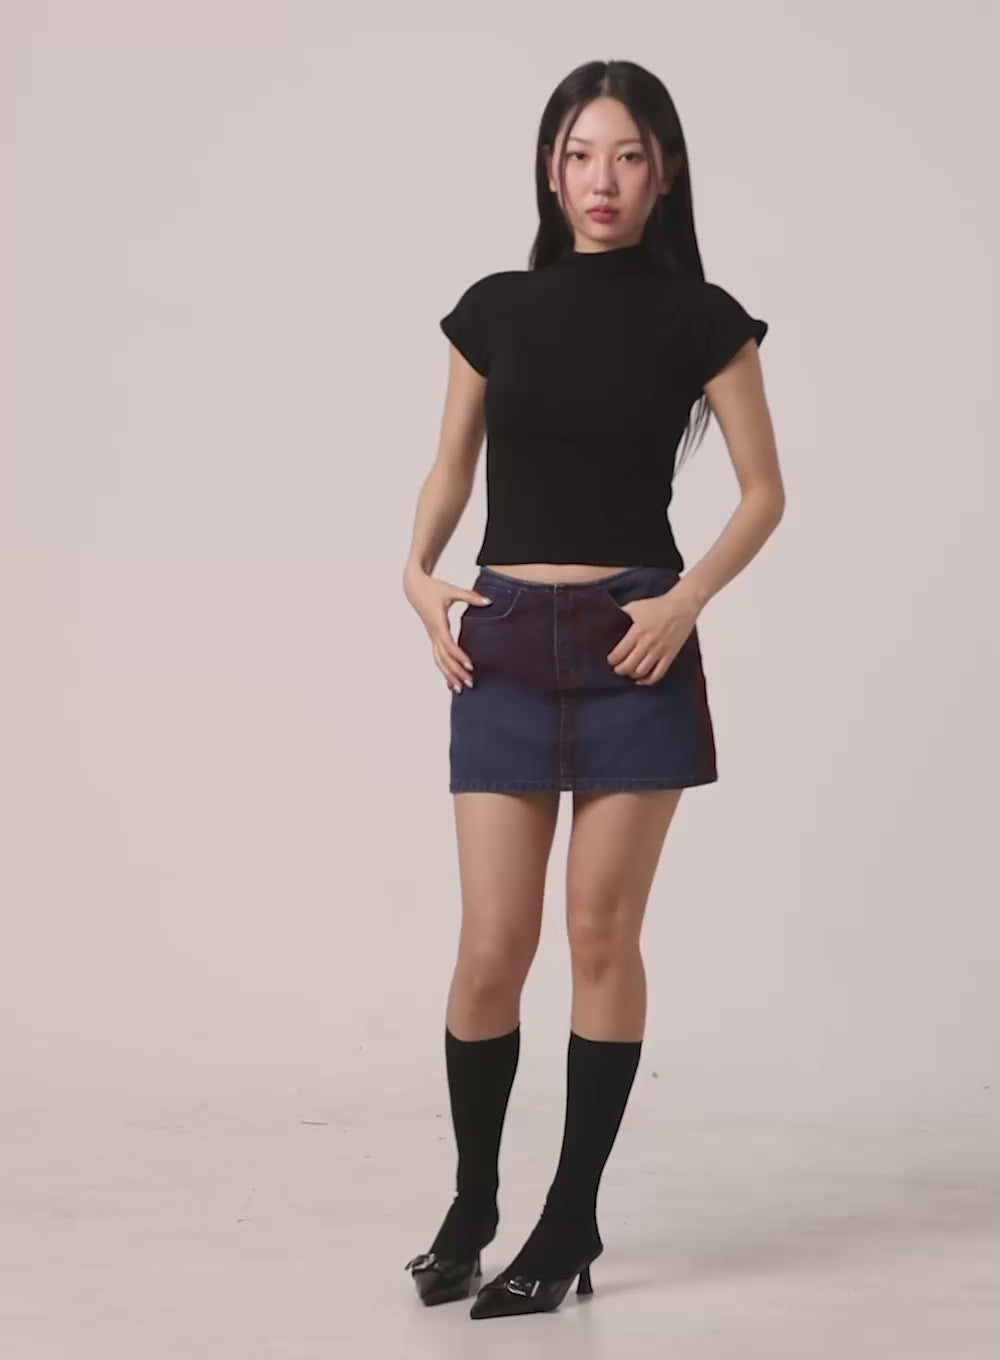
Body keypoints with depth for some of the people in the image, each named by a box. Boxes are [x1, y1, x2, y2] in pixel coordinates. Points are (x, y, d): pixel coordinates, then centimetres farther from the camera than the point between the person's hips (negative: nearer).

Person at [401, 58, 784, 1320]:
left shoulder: (698, 317, 0)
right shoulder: (495, 308, 7)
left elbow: (763, 489, 3)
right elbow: (451, 469, 15)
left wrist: (689, 599, -11)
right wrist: (419, 569, -4)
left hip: (633, 644, -2)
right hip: (504, 644, 2)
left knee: (601, 936, 3)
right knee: (491, 946, 1)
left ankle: (570, 1222, 16)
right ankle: (470, 1201, 23)